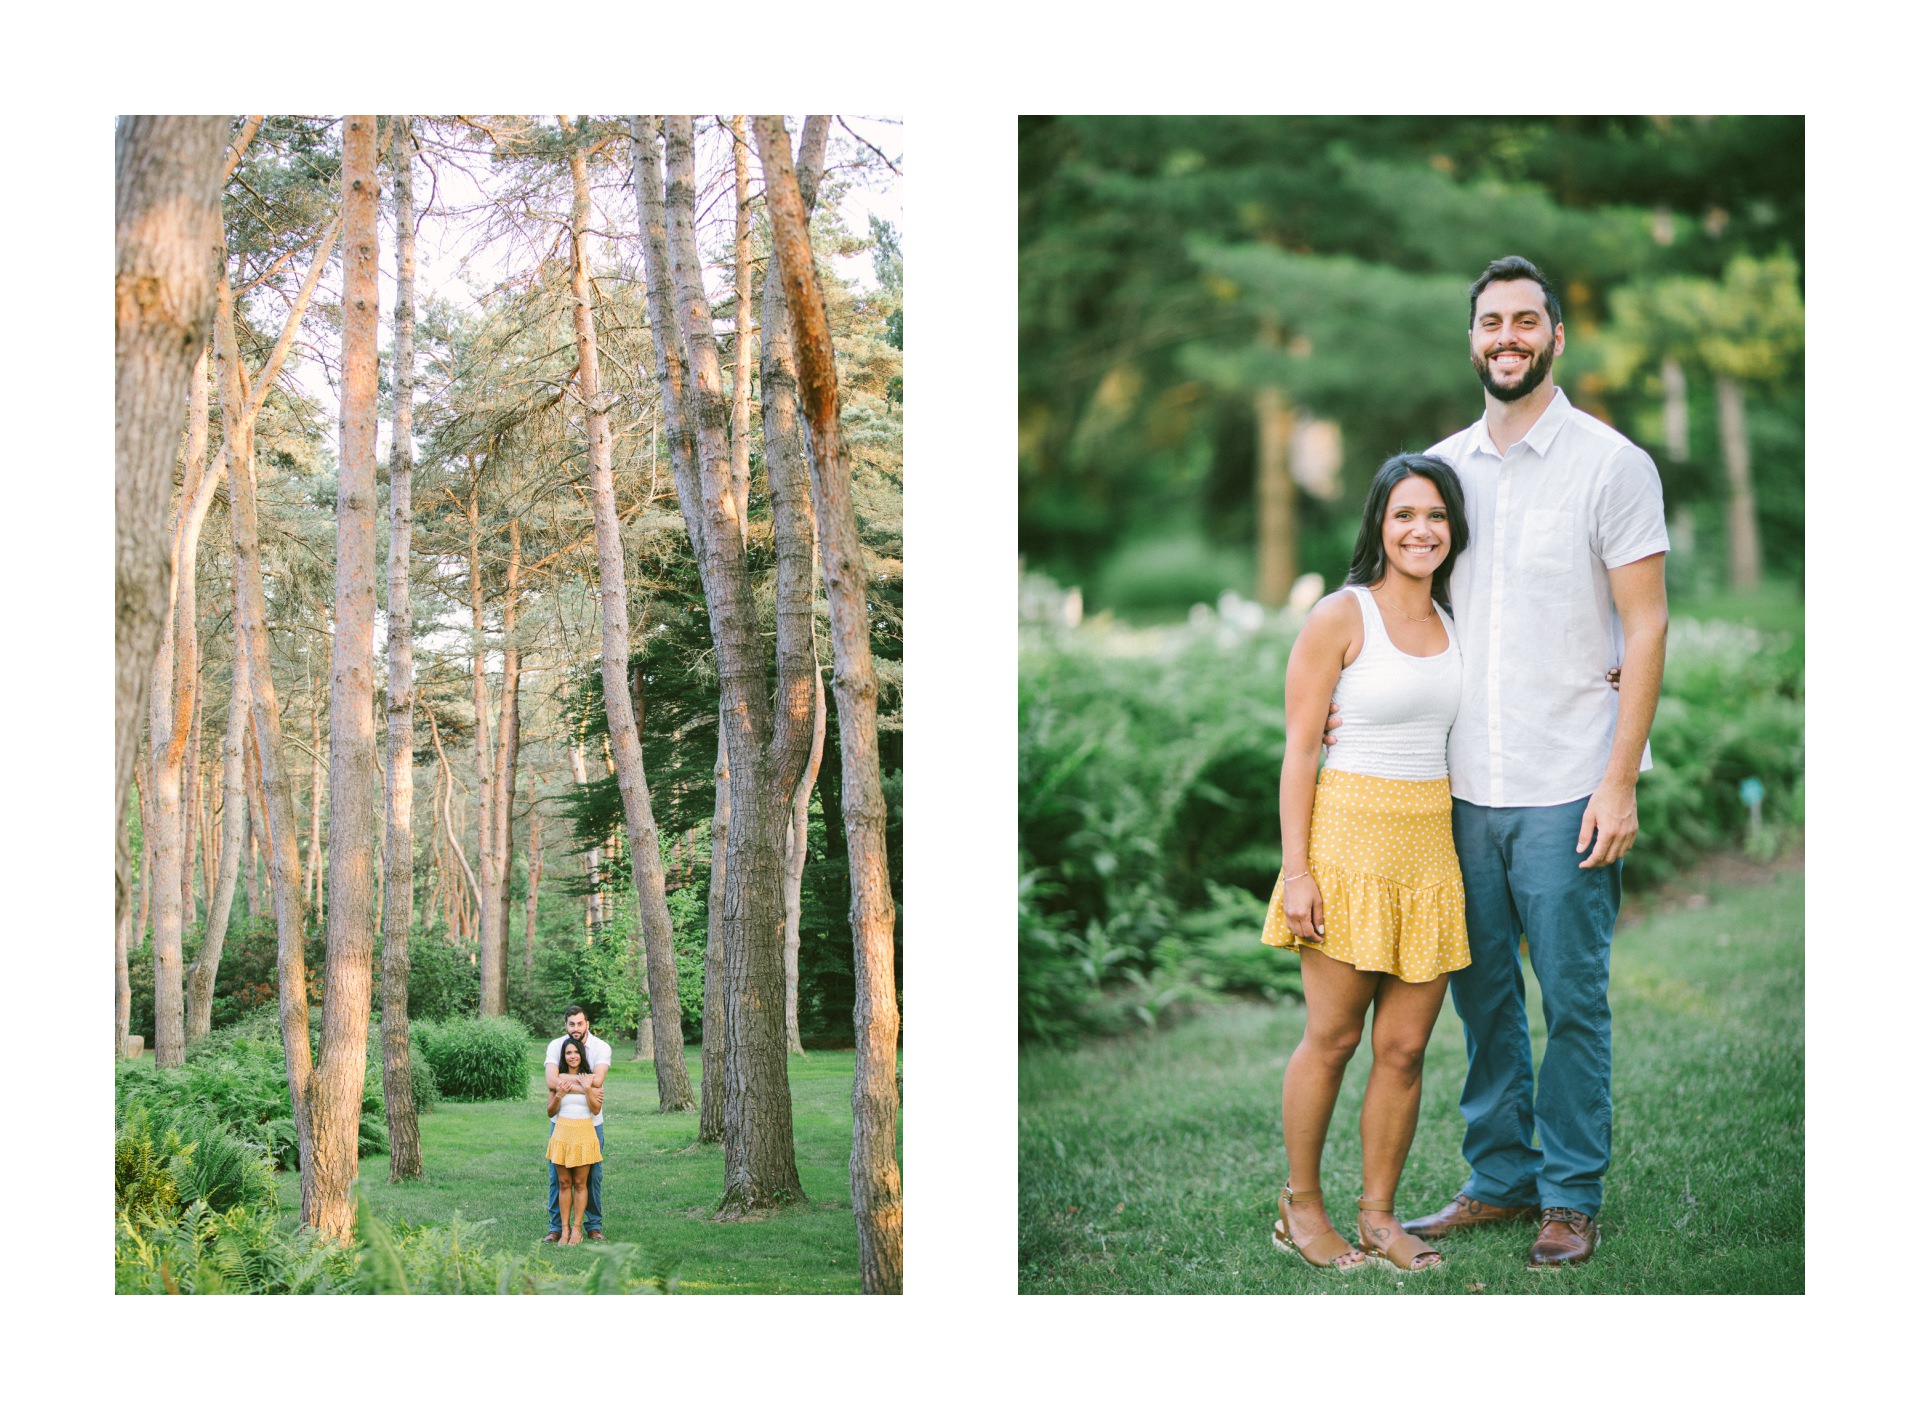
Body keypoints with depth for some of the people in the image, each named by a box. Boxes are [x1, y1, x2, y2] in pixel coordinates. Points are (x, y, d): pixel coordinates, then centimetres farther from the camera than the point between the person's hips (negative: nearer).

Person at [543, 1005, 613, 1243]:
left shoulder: (601, 1047, -7)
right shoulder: (556, 1046, -5)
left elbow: (597, 1080, -23)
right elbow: (551, 1081, -20)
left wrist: (567, 1080, -22)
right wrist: (583, 1085, -22)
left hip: (591, 1121, 0)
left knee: (592, 1175, 5)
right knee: (557, 1175, 2)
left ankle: (593, 1227, 15)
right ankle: (555, 1227, 11)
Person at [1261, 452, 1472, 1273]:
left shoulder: (1453, 622, 13)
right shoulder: (1339, 618, -5)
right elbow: (1299, 750, -7)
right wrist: (1296, 869, -13)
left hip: (1431, 844, 5)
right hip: (1350, 835, -5)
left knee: (1405, 1046, 5)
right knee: (1332, 1037, 1)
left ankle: (1377, 1216, 16)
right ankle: (1301, 1206, 16)